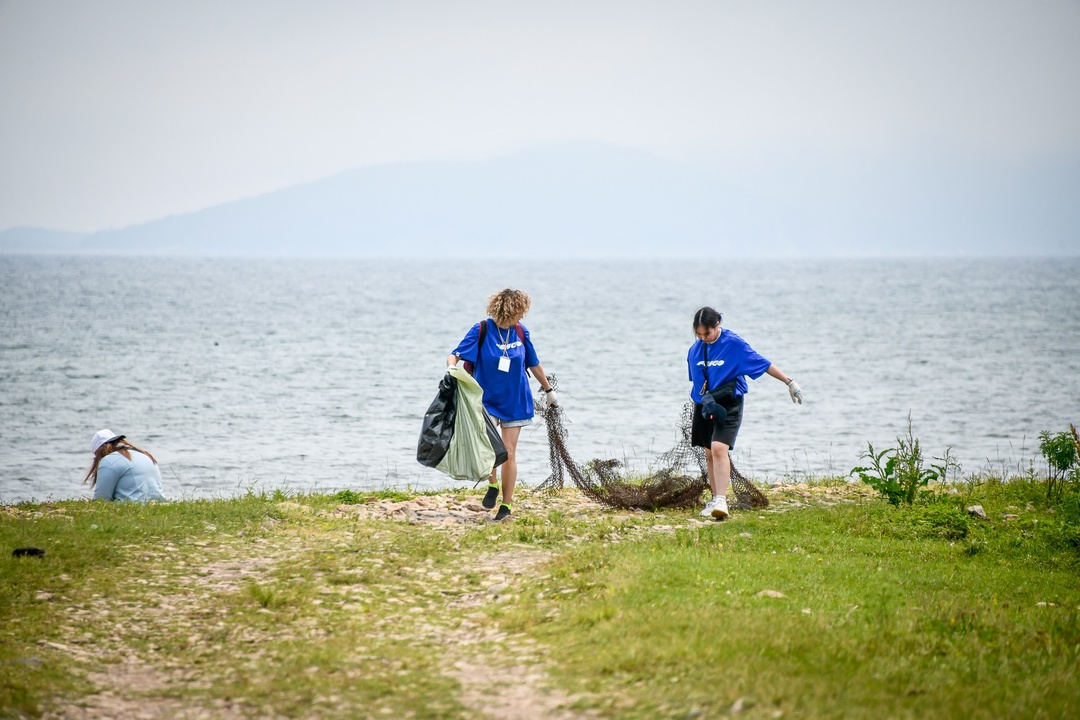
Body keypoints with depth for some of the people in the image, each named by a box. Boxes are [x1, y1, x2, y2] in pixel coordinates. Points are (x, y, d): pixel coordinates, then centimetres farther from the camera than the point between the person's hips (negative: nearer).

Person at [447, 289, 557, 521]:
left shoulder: (520, 332, 1)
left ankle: (506, 505, 11)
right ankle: (492, 485, 9)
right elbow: (455, 354, -12)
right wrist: (451, 368, -35)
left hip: (514, 401, 3)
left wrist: (549, 390, 23)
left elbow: (533, 364, 14)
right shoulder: (481, 331, -9)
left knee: (509, 453, 2)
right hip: (487, 399, -2)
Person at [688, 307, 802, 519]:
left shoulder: (733, 344, -10)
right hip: (704, 406, 5)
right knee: (710, 453, 11)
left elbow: (763, 364, -5)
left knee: (719, 448, -21)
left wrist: (788, 381, -6)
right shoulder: (695, 350, 4)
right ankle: (716, 499, 22)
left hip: (728, 405, -5)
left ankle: (721, 500, -25)